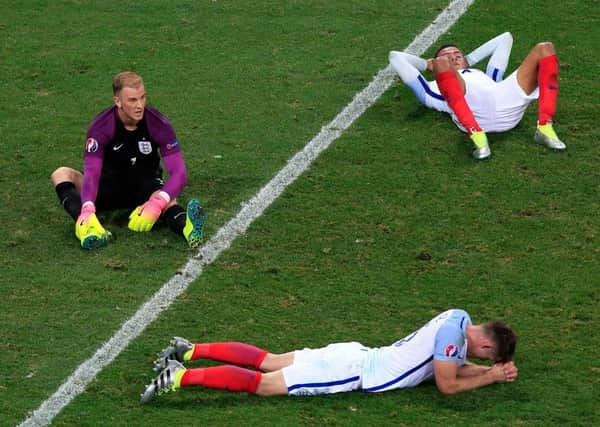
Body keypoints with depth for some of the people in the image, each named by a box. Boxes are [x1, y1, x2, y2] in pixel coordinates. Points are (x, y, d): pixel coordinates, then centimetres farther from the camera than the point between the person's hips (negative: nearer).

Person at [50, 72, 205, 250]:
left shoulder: (159, 124, -17)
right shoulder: (100, 127, -20)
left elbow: (179, 173, -23)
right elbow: (92, 172, -31)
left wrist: (157, 204, -43)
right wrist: (87, 209, -52)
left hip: (146, 188, -1)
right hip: (109, 187, 1)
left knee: (168, 202, -36)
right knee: (61, 174, -25)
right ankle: (86, 224, -54)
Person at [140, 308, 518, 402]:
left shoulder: (460, 318, 8)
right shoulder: (452, 331, -21)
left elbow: (457, 366, 22)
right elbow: (448, 385, -18)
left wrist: (493, 371, 9)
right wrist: (490, 377, -7)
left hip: (355, 356, 8)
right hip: (355, 372, -8)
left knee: (267, 361, 13)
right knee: (262, 383, -10)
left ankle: (189, 351, 14)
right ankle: (180, 377, -15)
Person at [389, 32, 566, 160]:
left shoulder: (486, 77, 47)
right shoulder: (435, 89, 38)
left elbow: (505, 38, 60)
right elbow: (395, 57, 40)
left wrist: (469, 60, 58)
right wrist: (428, 64, 52)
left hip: (508, 107, 4)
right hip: (471, 108, -3)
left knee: (545, 49, -3)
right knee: (441, 63, -27)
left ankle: (545, 127, -20)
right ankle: (477, 136, -42)